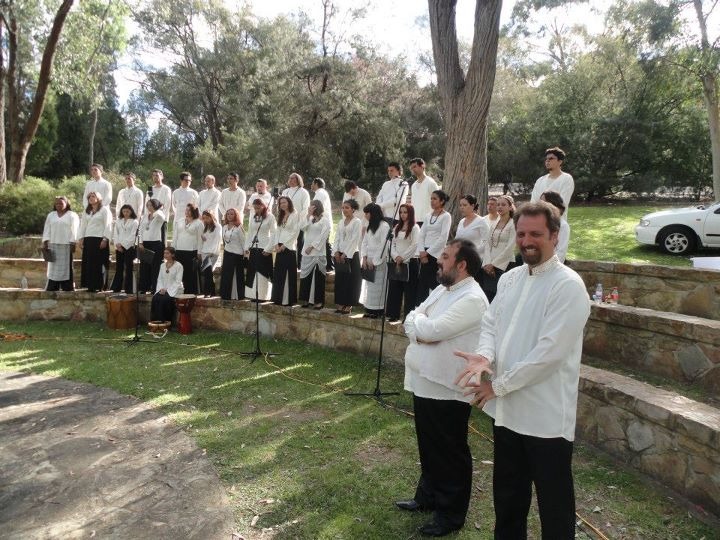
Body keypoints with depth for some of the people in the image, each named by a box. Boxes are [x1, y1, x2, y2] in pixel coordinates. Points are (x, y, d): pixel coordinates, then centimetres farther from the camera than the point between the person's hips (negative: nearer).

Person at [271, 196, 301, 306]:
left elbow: (295, 232, -11)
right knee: (278, 273, 6)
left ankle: (289, 299, 0)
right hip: (280, 247, 7)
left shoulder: (295, 215, -4)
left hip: (289, 247, -7)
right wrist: (276, 244, -2)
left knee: (289, 274, -5)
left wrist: (284, 245, -13)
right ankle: (279, 298, 13)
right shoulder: (281, 216, 18)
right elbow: (278, 231, 13)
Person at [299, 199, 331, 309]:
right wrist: (308, 215, -2)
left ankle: (319, 301, 2)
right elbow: (303, 228, 1)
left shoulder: (325, 220, -3)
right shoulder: (310, 219, 17)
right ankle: (306, 299, 15)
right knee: (305, 276, 7)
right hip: (307, 252, 7)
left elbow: (323, 236, -11)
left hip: (318, 253, -6)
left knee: (318, 278, -3)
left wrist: (312, 246, -15)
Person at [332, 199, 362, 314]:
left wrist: (345, 254, -14)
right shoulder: (341, 222, 14)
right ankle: (340, 304, 15)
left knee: (351, 281, -2)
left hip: (351, 254, -6)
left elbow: (354, 240, -11)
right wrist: (336, 252, -2)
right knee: (339, 279, 7)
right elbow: (337, 237, 11)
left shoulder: (357, 222, -5)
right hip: (339, 254, 6)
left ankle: (349, 306, 4)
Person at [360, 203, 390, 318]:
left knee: (377, 285, -6)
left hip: (379, 261, -7)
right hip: (369, 260, 8)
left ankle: (377, 310, 0)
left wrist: (374, 261, -12)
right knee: (368, 285, 7)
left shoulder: (384, 226, -10)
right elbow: (365, 242, 14)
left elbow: (383, 245, -14)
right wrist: (364, 258, 2)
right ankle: (369, 309, 12)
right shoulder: (369, 226, 16)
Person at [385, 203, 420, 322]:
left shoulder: (414, 228, -4)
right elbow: (393, 244, 11)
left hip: (410, 262, -6)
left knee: (409, 290, -2)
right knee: (394, 288, 7)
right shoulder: (397, 227, 15)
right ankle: (394, 314, 14)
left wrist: (402, 257, -14)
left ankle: (409, 315, 3)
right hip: (397, 262, 6)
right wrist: (396, 256, -6)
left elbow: (414, 245, -12)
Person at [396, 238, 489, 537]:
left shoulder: (472, 299, -20)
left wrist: (419, 322, -4)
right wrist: (421, 331, -14)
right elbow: (412, 322, 8)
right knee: (429, 448, 22)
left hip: (446, 390, -9)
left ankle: (450, 513, 23)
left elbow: (432, 329, -25)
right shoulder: (442, 289, 11)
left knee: (450, 453, 8)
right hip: (423, 383, 9)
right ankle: (428, 496, 40)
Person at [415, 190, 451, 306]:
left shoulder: (446, 216, -4)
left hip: (436, 254, -6)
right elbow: (421, 235, 10)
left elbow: (443, 238, -12)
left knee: (433, 284, -4)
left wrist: (428, 252, -12)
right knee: (422, 283, 6)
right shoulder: (428, 216, 14)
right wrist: (422, 252, -5)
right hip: (424, 254, 6)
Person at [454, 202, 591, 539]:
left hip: (545, 417, -7)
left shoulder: (568, 286, -17)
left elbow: (549, 352, -23)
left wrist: (498, 386, -17)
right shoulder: (509, 279, 7)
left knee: (553, 505, 12)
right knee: (507, 497, 24)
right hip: (506, 410, 7)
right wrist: (485, 356, -13)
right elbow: (490, 323, 10)